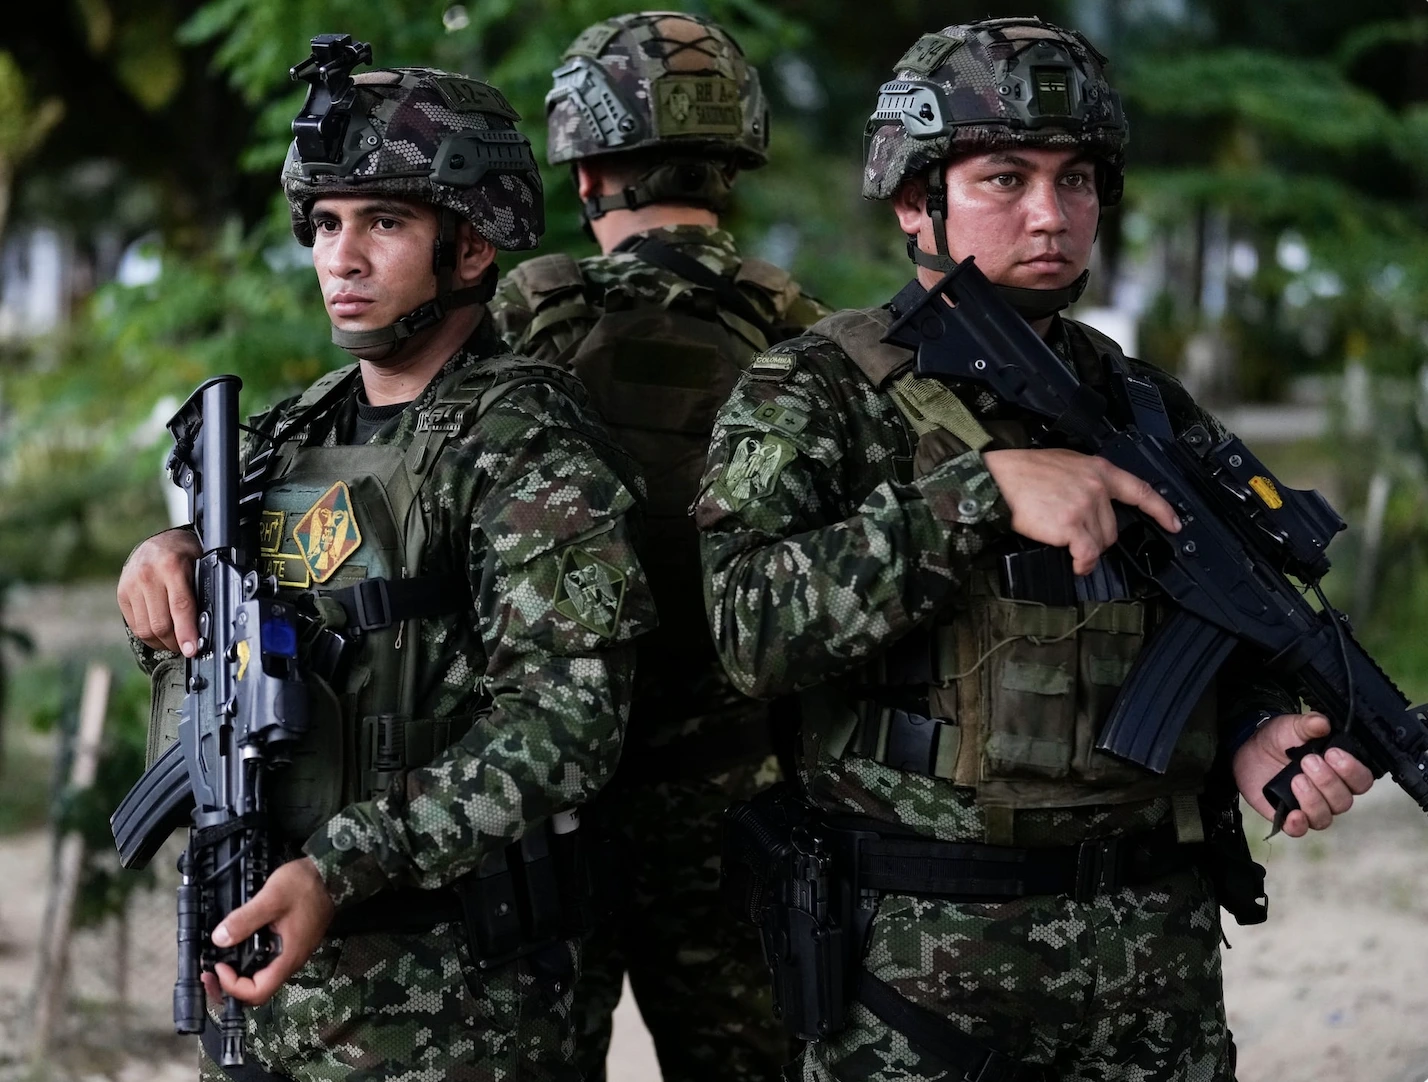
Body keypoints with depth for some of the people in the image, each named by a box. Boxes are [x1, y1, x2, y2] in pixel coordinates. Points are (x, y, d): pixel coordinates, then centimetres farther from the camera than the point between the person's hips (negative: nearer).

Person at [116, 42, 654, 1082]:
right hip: (258, 969, 7)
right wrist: (169, 565, 0)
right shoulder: (295, 434, 12)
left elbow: (563, 717, -22)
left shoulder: (529, 452, -12)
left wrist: (340, 869, -29)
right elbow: (201, 648, 24)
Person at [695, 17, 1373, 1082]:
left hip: (1156, 959, 5)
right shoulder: (814, 397, -5)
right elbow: (756, 625, -21)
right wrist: (984, 492, -25)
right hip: (920, 949, -4)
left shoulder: (1153, 411, 10)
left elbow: (1232, 664, 17)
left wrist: (1263, 740, -5)